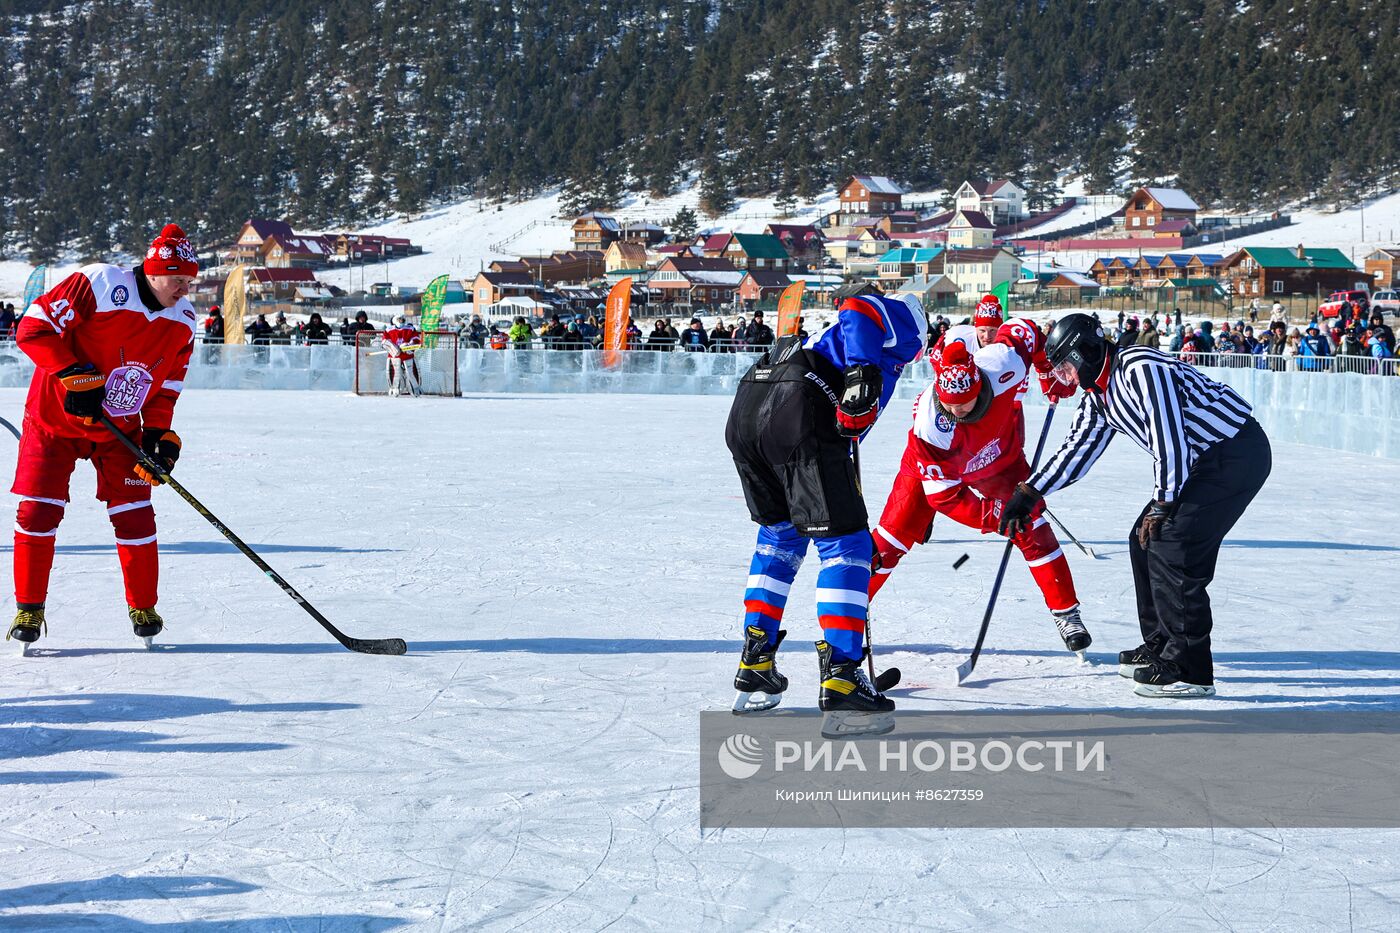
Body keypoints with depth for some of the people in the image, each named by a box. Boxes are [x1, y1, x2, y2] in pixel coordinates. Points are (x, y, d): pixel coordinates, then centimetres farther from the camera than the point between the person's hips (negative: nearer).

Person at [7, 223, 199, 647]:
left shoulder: (183, 322, -4)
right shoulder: (98, 285, -22)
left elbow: (167, 384, 8)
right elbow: (34, 327, -21)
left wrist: (160, 436, -3)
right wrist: (74, 377, -26)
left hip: (119, 428, 4)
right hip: (55, 416, -4)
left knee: (134, 514, -3)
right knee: (38, 510, -5)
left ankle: (143, 609, 14)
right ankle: (29, 609, 9)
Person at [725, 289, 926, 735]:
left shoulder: (826, 337, 40)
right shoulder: (904, 323, 19)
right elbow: (858, 308, -5)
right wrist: (864, 372, -17)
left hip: (744, 411, 8)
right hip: (799, 410, -8)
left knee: (780, 535, 25)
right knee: (844, 542, -1)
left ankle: (756, 667, 25)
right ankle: (840, 679, -9)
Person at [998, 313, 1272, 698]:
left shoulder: (1141, 369, -21)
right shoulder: (1098, 396, 11)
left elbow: (1170, 443, -24)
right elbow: (1077, 449, 18)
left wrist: (1161, 508, -18)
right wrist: (1028, 493, 13)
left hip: (1238, 454, -11)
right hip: (1205, 460, 11)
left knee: (1171, 547, -15)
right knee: (1145, 540, 12)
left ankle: (1190, 672, -12)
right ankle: (1160, 647, 25)